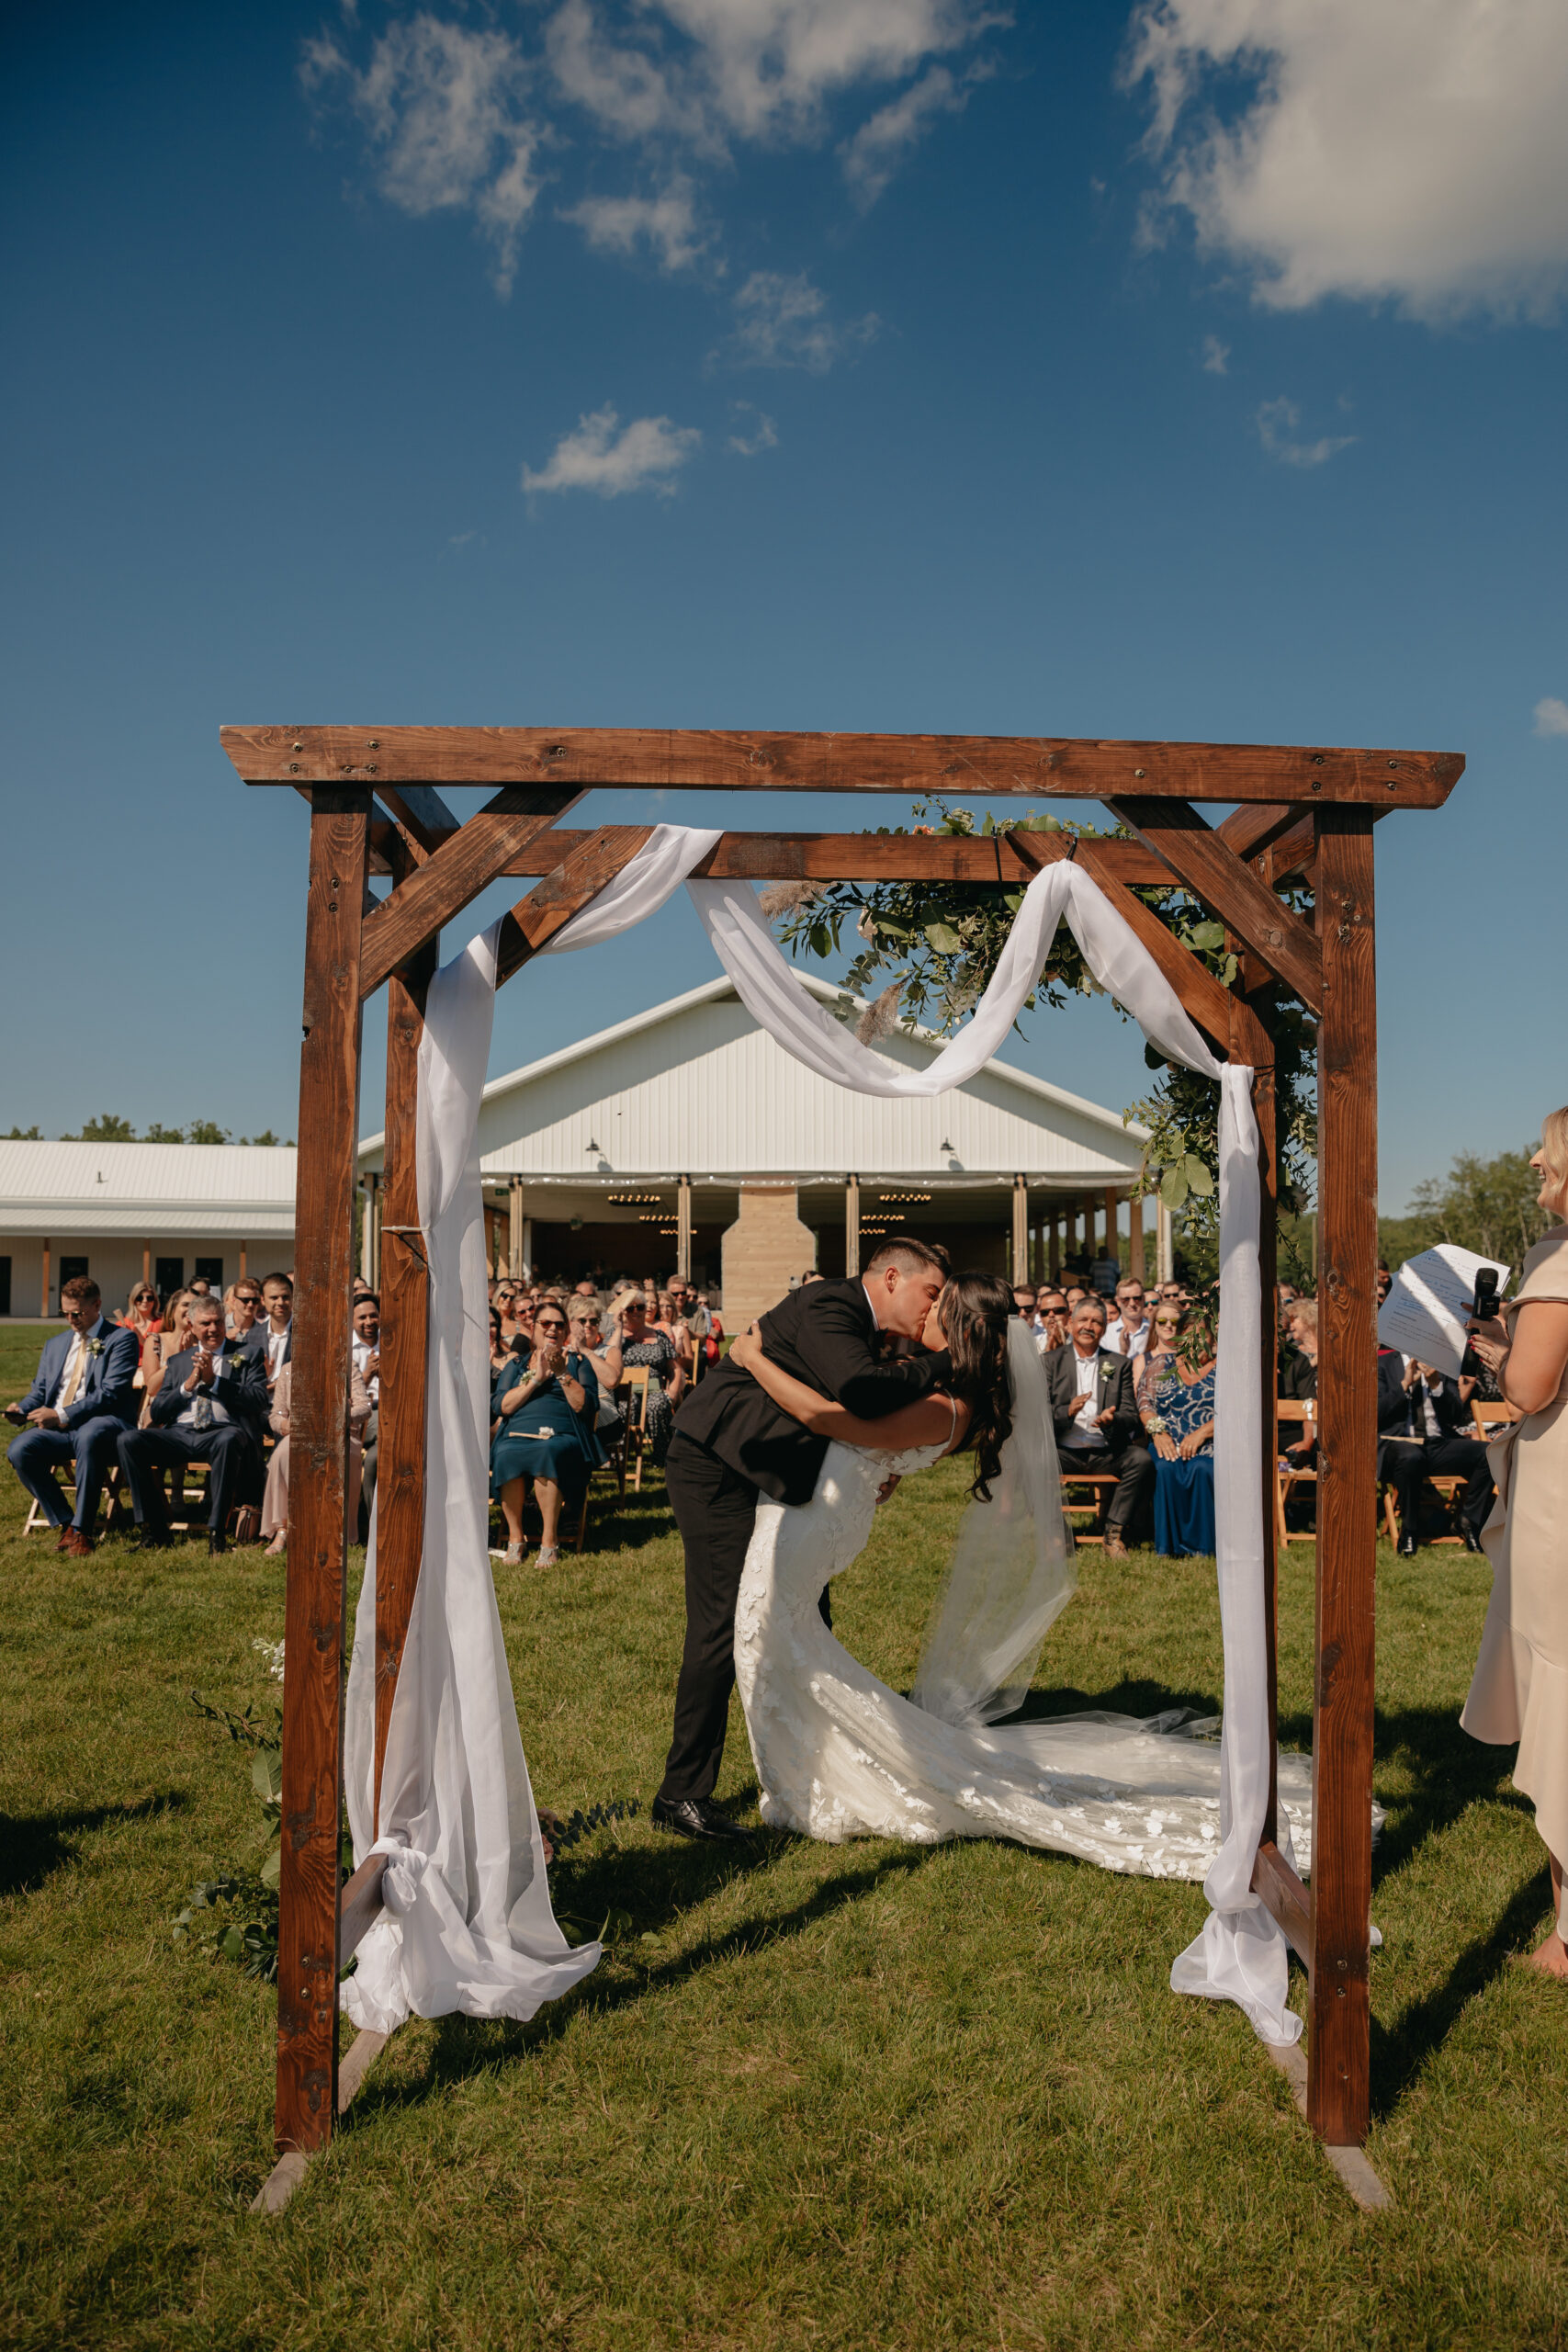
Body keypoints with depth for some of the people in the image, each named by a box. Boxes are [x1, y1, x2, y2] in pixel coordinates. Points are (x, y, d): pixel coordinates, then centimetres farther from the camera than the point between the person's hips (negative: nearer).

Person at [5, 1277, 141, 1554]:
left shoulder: (122, 1339, 1)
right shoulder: (54, 1344, 23)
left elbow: (110, 1393, -10)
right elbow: (39, 1391, 23)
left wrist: (62, 1415, -18)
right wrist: (21, 1408, -2)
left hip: (102, 1424, -6)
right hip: (56, 1427, 6)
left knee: (88, 1436, -41)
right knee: (18, 1450, -24)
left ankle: (82, 1531, -29)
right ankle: (65, 1524, -10)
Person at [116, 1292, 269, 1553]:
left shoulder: (246, 1356, 14)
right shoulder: (179, 1361, 24)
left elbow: (259, 1400, -3)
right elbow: (157, 1412, 15)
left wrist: (214, 1381, -9)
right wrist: (188, 1386, -1)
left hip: (222, 1432, -4)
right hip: (179, 1434, 4)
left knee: (228, 1440, -40)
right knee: (128, 1439, -22)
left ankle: (216, 1532, -30)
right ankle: (154, 1530, -16)